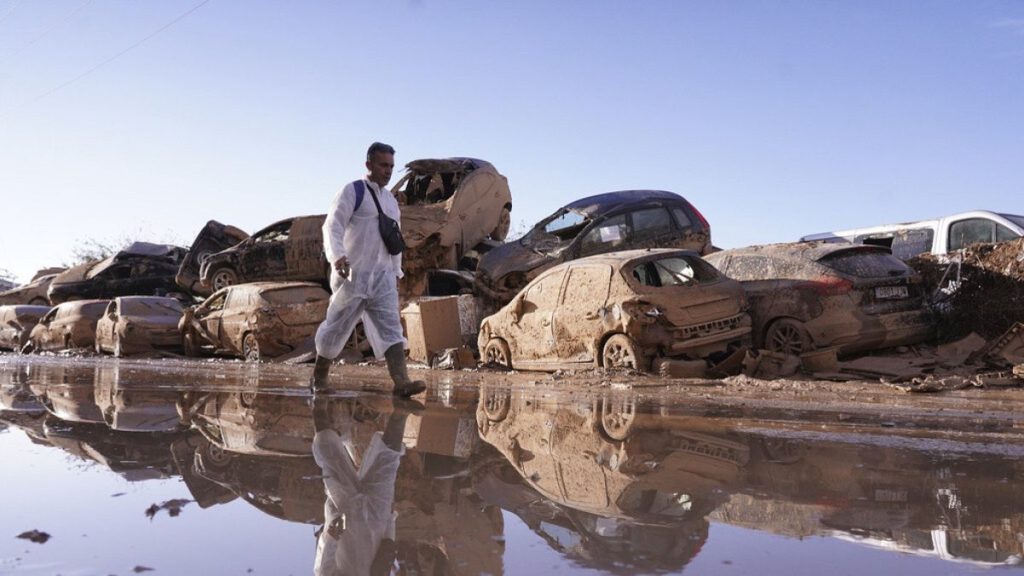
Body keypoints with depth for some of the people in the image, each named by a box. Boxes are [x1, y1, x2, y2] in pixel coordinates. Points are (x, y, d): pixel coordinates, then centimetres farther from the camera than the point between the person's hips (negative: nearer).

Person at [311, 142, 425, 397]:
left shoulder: (391, 200, 17)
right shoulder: (352, 192, -4)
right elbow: (332, 226, -15)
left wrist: (396, 272, 19)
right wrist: (337, 256, -32)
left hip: (382, 278, 5)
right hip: (352, 275, -5)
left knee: (391, 327, -9)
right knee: (337, 327, 5)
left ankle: (401, 382, -18)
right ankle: (319, 378, 23)